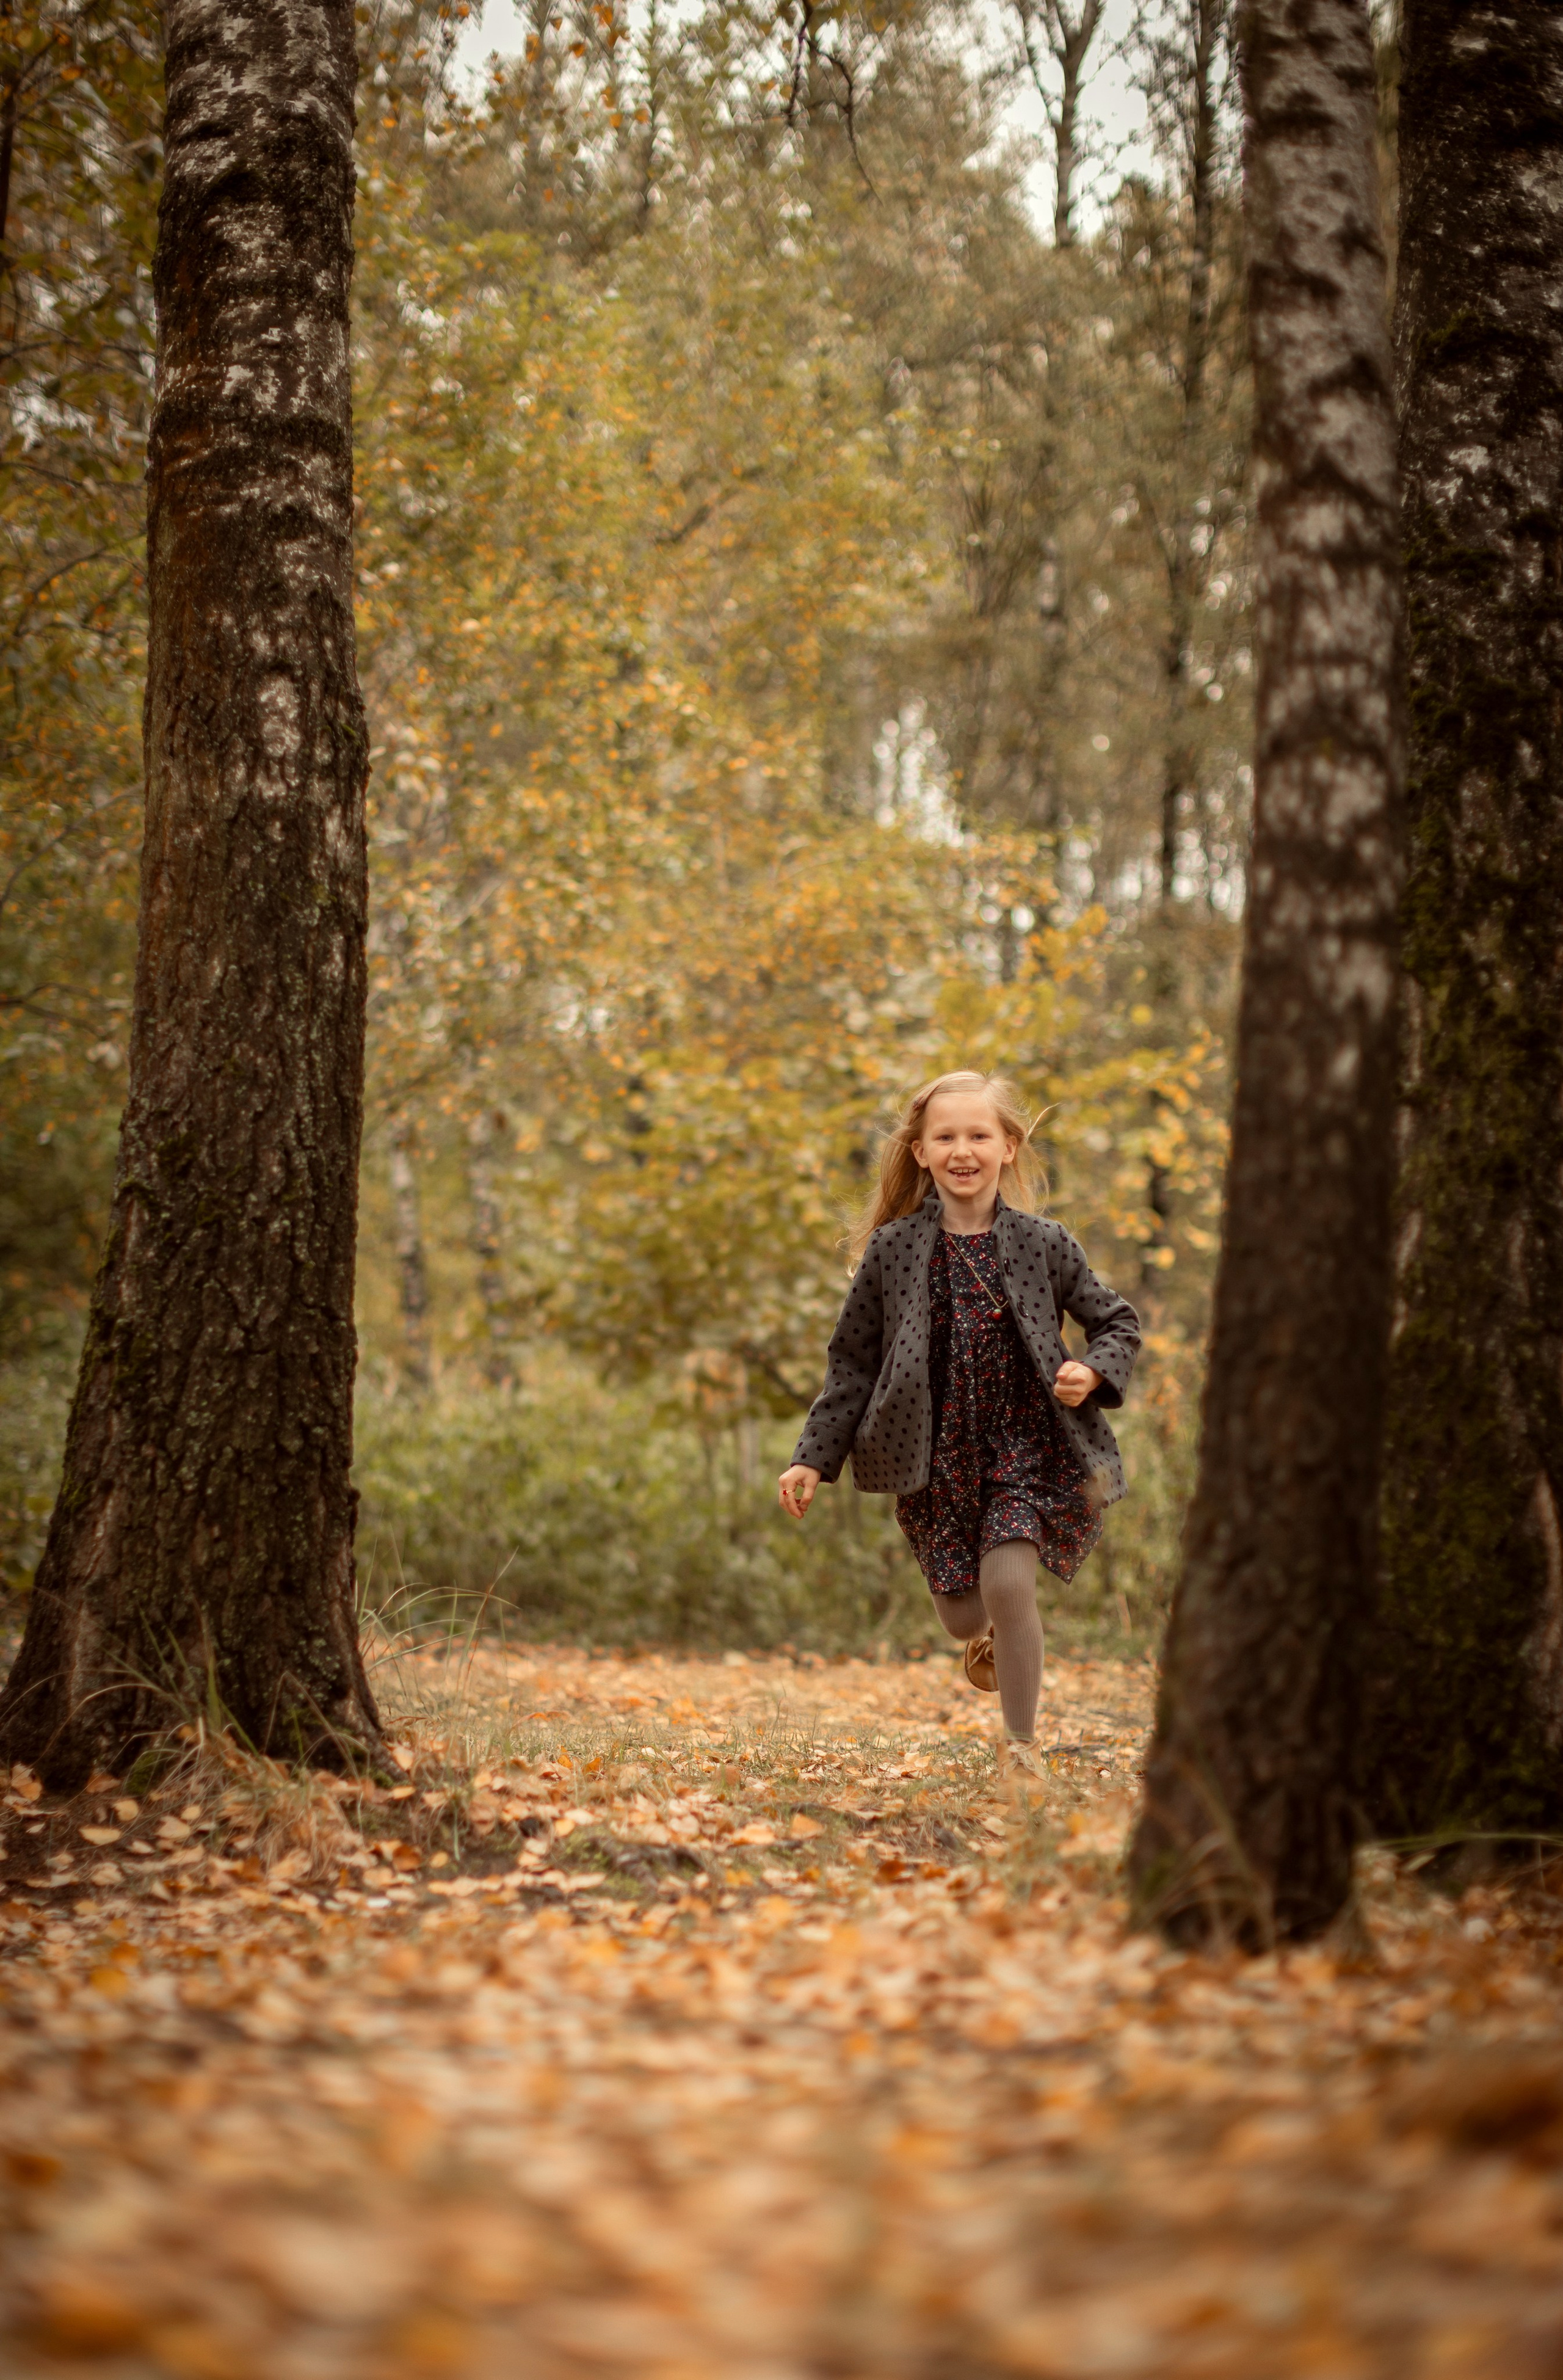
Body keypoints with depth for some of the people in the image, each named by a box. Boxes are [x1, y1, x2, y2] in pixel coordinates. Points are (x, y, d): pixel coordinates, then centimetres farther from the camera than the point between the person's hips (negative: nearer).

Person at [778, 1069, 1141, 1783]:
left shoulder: (1043, 1243, -3)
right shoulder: (892, 1249, -2)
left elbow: (1117, 1322, 7)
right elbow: (853, 1363, 4)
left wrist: (1094, 1372, -14)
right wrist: (814, 1458, -1)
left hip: (1026, 1444, -1)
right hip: (938, 1456, 2)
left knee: (1007, 1582, -19)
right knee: (962, 1616, 6)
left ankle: (1022, 1745, -2)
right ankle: (993, 1636, 46)